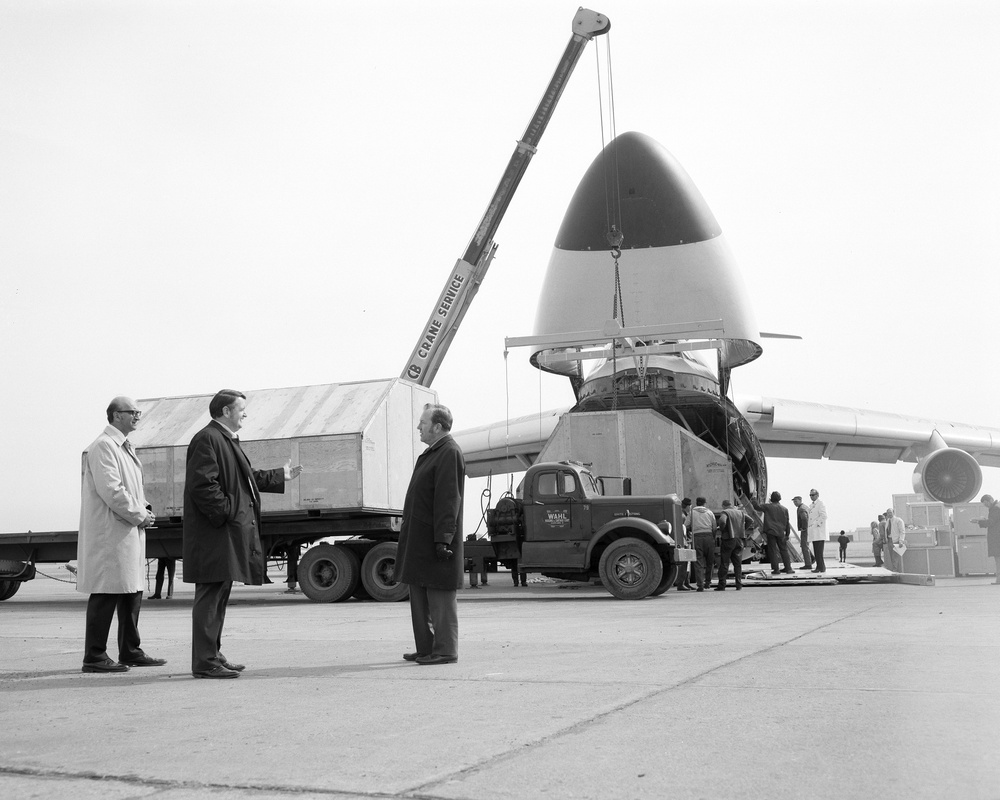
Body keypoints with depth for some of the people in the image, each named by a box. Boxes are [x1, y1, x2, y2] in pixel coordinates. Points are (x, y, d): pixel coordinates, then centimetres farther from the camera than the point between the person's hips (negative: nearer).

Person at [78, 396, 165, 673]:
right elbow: (110, 489, -20)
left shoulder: (125, 448, 20)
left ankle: (130, 651, 22)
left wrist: (144, 508, 9)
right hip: (110, 533, -10)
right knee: (106, 594, -7)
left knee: (132, 592, 13)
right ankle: (95, 657, -2)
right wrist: (138, 515, -13)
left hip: (131, 531, 10)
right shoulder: (103, 446, -12)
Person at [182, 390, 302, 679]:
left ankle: (212, 655, 23)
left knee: (218, 596, 15)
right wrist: (225, 512, -21)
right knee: (210, 595, -8)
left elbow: (244, 478, 26)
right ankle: (205, 662, -5)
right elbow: (202, 484, -21)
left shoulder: (226, 440, 21)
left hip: (231, 531, 11)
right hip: (214, 534, -11)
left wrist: (279, 476, 29)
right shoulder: (206, 439, -13)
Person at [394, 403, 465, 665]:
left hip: (434, 541, -10)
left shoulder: (450, 453, -14)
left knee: (440, 598, -3)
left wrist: (443, 539, -24)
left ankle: (445, 651, 3)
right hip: (419, 540, 10)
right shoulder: (432, 453, 17)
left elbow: (448, 500, -20)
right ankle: (426, 648, 23)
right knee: (420, 595, 15)